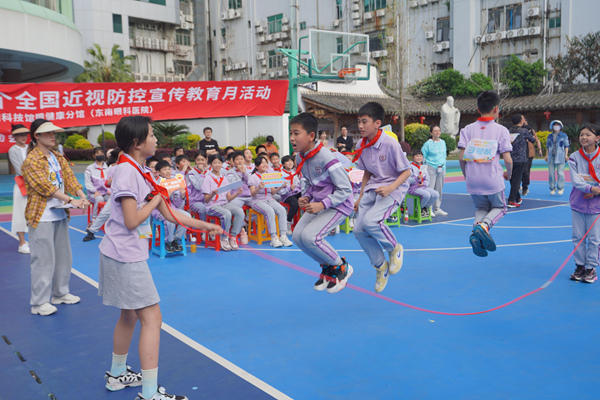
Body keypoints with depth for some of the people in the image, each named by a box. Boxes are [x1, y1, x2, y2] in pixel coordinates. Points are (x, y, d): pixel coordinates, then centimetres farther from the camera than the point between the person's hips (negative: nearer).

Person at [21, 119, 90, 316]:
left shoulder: (58, 158, 12)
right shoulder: (32, 160, -12)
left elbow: (70, 178, 3)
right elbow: (45, 186, -21)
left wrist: (82, 197, -15)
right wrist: (70, 201, -28)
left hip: (60, 214, 8)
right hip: (41, 217, -8)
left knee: (64, 256, 14)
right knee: (44, 259, -3)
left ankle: (60, 293, 29)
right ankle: (39, 302, 7)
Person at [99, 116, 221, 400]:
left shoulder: (142, 172, 11)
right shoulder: (127, 171, -18)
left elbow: (169, 214, 14)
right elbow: (131, 220, -23)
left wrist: (207, 226, 16)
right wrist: (155, 200, -8)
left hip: (128, 256, 10)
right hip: (125, 256, -10)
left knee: (130, 314, 21)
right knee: (152, 319, -7)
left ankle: (117, 375, 38)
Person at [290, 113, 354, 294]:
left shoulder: (326, 158, -25)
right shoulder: (300, 158, 0)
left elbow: (345, 190, -21)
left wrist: (322, 204, -27)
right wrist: (305, 197, -4)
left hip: (338, 204, -8)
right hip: (318, 203, 8)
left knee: (310, 235, -23)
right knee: (297, 236, -2)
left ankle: (341, 267, 3)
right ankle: (327, 267, 20)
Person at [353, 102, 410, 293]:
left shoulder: (390, 144, -19)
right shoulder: (361, 146, 0)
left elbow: (406, 171, -14)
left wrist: (390, 188, -28)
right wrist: (361, 197, 11)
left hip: (394, 187, -7)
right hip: (373, 187, 7)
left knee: (371, 221, -28)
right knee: (359, 230, -3)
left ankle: (395, 248, 2)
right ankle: (380, 266, 18)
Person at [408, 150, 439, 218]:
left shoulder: (424, 167, 16)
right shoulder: (410, 167, -4)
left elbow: (427, 180, 16)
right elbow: (408, 180, -13)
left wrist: (423, 183, -7)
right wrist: (417, 178, -26)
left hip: (423, 187, 6)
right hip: (413, 188, -6)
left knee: (436, 195, -18)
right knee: (427, 195, -32)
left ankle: (426, 207, 4)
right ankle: (419, 209, -6)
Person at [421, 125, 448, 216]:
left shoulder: (443, 142, 13)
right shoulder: (428, 143, -4)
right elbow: (422, 156, -2)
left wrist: (444, 168, 15)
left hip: (441, 169, 6)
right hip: (431, 168, -6)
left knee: (439, 189, 8)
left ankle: (437, 209, 16)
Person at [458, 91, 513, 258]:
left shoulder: (468, 129, 1)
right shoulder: (501, 130, -4)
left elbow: (461, 157, -4)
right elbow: (507, 160, -8)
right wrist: (508, 174, 13)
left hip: (472, 180, 3)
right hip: (493, 180, -2)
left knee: (481, 208, 24)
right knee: (499, 207, 21)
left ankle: (476, 230, -8)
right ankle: (484, 225, -11)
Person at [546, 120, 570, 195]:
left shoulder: (564, 135, 5)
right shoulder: (550, 136, 15)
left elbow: (566, 146, 4)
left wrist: (566, 155, -3)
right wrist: (546, 155, 11)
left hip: (560, 156, -4)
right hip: (551, 156, 4)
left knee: (560, 172, -6)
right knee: (551, 173, 1)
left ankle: (561, 188, 3)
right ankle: (552, 188, 9)